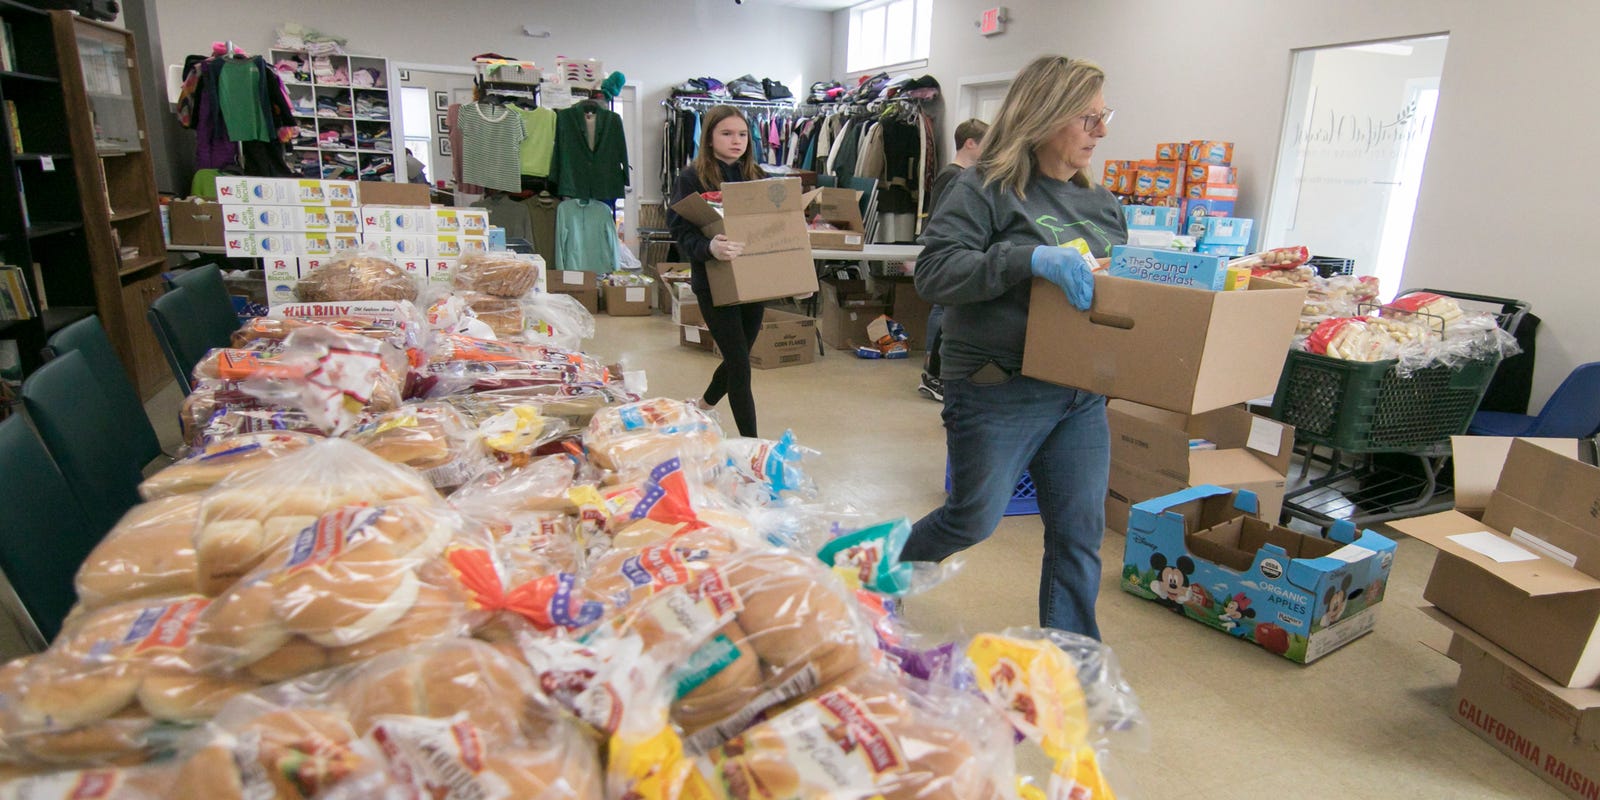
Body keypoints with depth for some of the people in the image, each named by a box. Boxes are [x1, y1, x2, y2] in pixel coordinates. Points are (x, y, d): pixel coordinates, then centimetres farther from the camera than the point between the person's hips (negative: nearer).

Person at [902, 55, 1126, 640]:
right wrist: (1029, 258, -30)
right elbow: (933, 272, -20)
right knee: (973, 519, 7)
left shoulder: (1100, 204, 13)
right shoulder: (986, 190, -9)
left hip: (1081, 394, 7)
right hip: (998, 392, -6)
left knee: (1080, 535, 9)